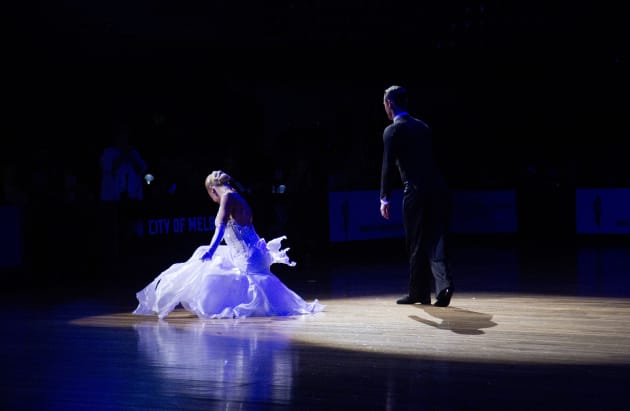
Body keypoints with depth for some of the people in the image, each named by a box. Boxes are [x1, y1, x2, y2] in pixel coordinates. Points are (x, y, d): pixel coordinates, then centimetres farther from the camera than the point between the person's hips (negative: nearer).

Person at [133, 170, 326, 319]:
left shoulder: (228, 197, -9)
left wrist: (210, 252, -34)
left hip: (246, 260, -10)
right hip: (243, 257, 10)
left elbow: (221, 227, -24)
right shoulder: (238, 198, 20)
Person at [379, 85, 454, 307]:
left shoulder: (392, 131, -3)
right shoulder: (422, 126, 17)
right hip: (439, 189, 6)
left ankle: (418, 293, 14)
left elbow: (388, 166, -6)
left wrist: (385, 199, 1)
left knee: (417, 245, 5)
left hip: (416, 192, -6)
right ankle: (444, 283, -13)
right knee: (435, 241, 6)